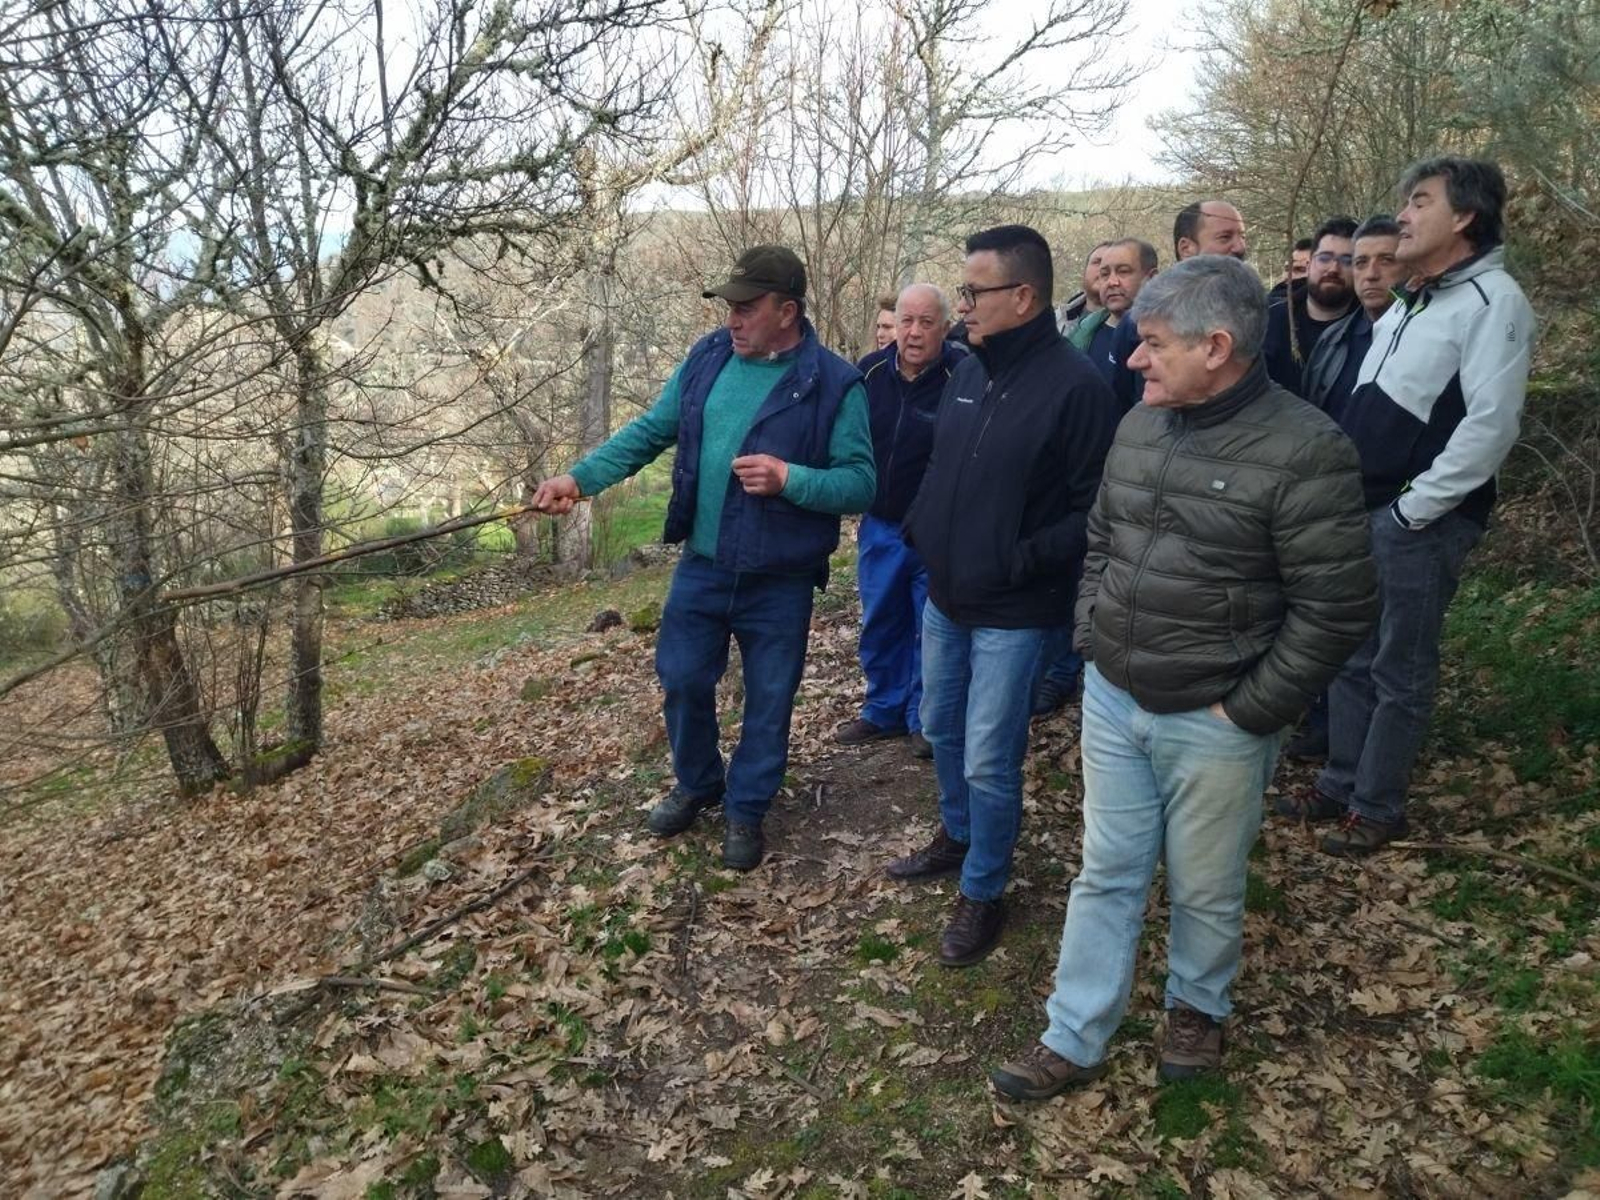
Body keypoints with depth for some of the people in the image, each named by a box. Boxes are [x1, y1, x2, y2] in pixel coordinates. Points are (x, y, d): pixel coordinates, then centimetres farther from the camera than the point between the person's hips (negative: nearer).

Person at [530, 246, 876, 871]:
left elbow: (861, 483, -14)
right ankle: (697, 784, 41)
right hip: (701, 567, 4)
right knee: (681, 680, 15)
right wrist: (580, 477, -6)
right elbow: (649, 431, 4)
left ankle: (746, 810, 32)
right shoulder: (706, 358, 0)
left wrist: (789, 478, -29)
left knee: (768, 701, 10)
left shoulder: (834, 384, -13)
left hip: (779, 583, -4)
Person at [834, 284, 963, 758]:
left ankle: (925, 720, 25)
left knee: (931, 630, 9)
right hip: (880, 527, 5)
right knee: (880, 626, 17)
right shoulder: (870, 371, -2)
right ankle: (883, 711, 33)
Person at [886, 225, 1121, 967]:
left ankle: (983, 891, 22)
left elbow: (1095, 510, -17)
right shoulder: (969, 371, 5)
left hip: (1011, 614, -7)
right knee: (941, 730, 22)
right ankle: (957, 836, 45)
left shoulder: (1074, 387, -18)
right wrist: (920, 531, 5)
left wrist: (1020, 561, -22)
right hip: (945, 598, 8)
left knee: (988, 760, 1)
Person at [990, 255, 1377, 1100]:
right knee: (1106, 875, 15)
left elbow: (1336, 609, -16)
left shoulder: (1304, 452, -18)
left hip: (1212, 724, -5)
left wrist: (1249, 711, -14)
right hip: (1111, 701, 6)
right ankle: (1074, 1040, 28)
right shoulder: (1140, 425, 3)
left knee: (1205, 889, 15)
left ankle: (1198, 1008, 43)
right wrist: (1091, 647, 7)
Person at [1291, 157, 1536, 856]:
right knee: (1350, 658, 15)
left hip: (1418, 523, -8)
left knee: (1400, 672, 4)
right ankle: (1340, 784, 29)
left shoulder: (1491, 301, -12)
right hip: (1359, 512, 8)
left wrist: (1412, 508, -18)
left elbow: (1492, 424, -20)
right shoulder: (1410, 302, 15)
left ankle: (1377, 807, 17)